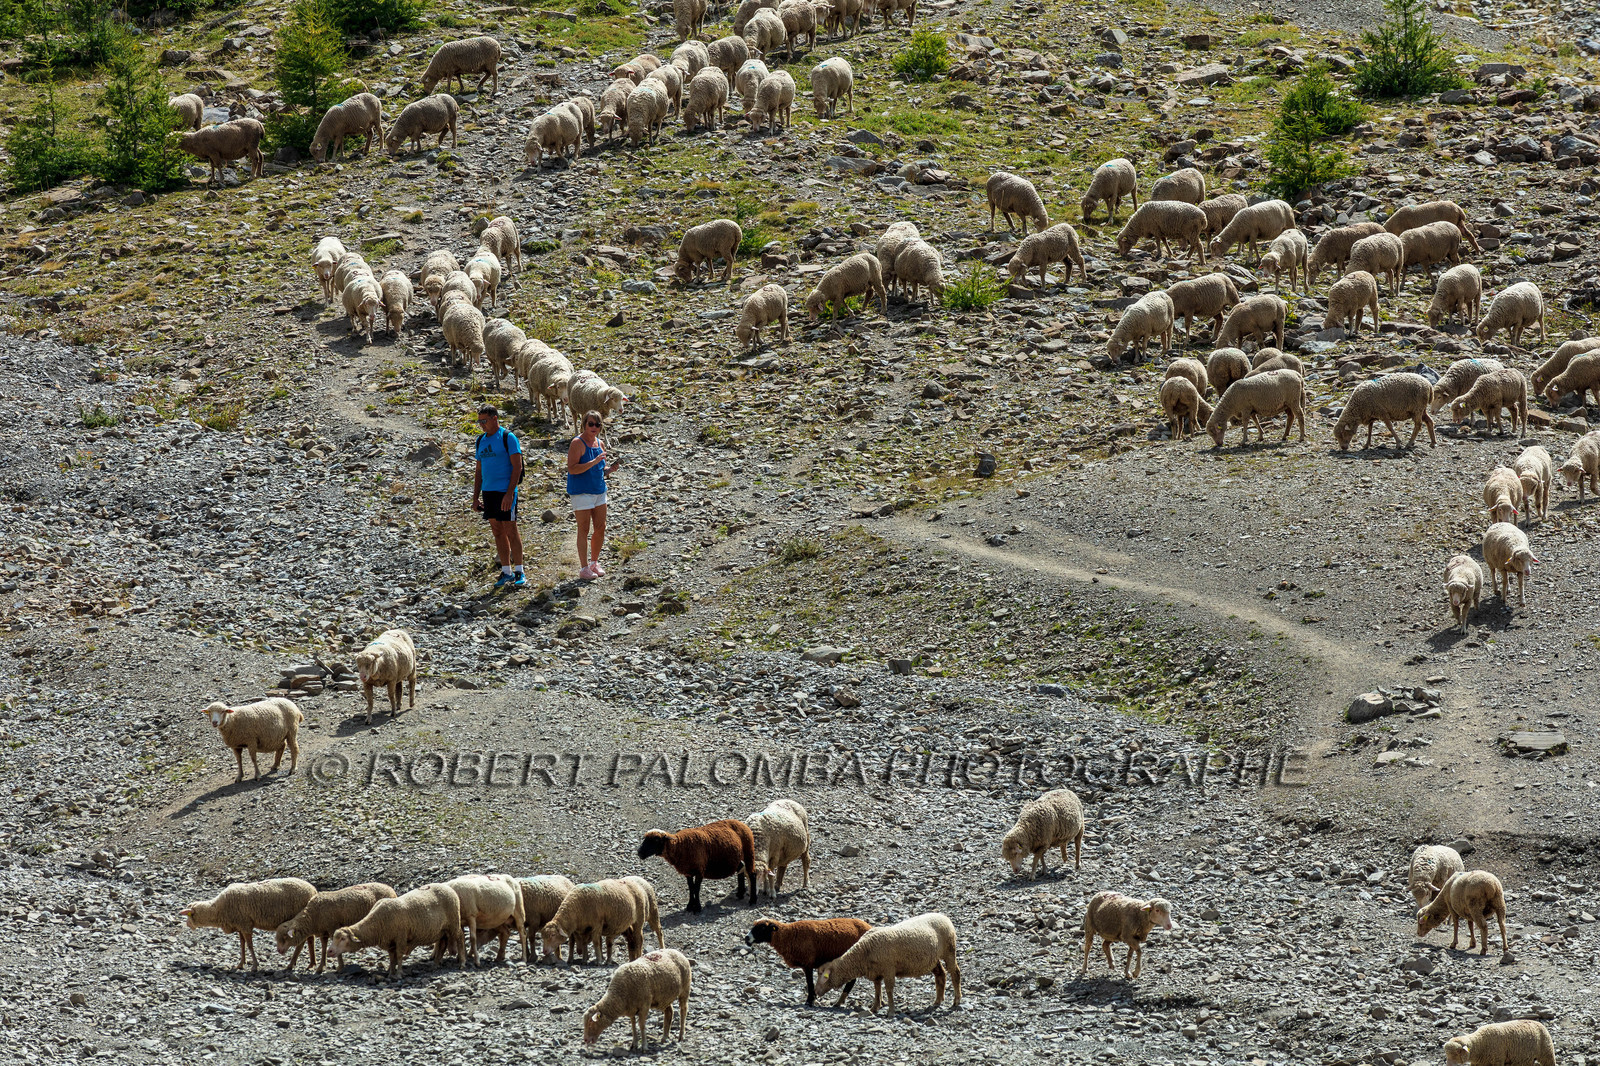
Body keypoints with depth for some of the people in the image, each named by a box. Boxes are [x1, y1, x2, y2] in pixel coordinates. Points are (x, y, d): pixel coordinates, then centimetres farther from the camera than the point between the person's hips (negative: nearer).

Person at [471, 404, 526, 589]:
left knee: (510, 530, -5)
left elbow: (517, 467, -11)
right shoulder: (481, 441, 14)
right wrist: (475, 497, 14)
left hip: (505, 491, -7)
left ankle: (519, 572, 1)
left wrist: (509, 493, -18)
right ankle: (506, 572, 12)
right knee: (497, 532, 7)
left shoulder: (508, 438, -7)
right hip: (488, 491, 7)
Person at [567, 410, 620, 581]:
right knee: (584, 530, -4)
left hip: (599, 490, 7)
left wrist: (610, 469, 2)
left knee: (600, 528, 10)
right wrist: (594, 462, -27)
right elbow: (572, 469, -21)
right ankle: (584, 568, 1)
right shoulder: (578, 443, -12)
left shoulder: (600, 444, 12)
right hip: (581, 492, -7)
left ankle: (594, 563, 25)